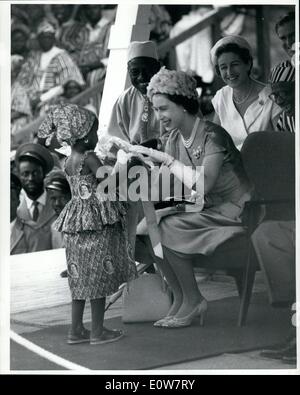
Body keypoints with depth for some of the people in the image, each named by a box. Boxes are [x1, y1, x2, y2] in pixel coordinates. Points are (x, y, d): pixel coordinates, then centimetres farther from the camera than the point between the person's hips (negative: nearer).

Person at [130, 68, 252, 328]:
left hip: (230, 211, -8)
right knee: (146, 227, -13)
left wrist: (166, 159, -26)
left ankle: (193, 301, -8)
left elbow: (202, 185, -31)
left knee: (166, 228, -24)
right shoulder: (176, 137, 6)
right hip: (200, 209, 8)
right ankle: (179, 298, -1)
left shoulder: (213, 136, -19)